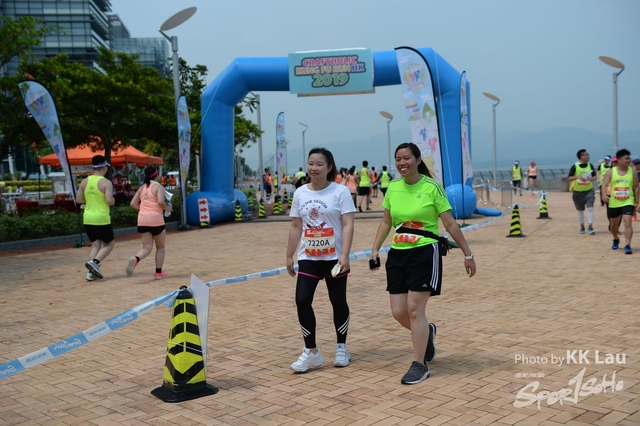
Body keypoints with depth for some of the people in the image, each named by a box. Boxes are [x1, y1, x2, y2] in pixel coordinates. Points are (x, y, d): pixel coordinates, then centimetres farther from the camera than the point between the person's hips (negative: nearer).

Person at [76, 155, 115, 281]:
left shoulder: (84, 182, 6)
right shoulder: (106, 183, -11)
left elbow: (78, 200, 9)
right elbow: (109, 201, -19)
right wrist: (113, 200, 2)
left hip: (88, 219, 6)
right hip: (102, 219, -6)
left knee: (95, 245, 15)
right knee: (109, 243, 12)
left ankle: (92, 273, 7)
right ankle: (94, 262, -9)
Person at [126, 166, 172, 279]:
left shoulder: (142, 188, 15)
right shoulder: (158, 186, -2)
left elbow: (133, 204, 13)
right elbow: (160, 201, -17)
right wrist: (167, 208, 1)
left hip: (142, 220, 5)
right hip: (155, 219, -5)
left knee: (147, 248, 6)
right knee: (160, 247, 14)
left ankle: (135, 259, -25)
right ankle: (158, 272, 14)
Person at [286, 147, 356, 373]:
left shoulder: (340, 191, -7)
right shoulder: (300, 193, 5)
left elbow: (348, 225, -11)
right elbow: (296, 226, 11)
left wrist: (344, 255, -20)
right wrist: (289, 256, 9)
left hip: (334, 258, -3)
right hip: (308, 258, 3)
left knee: (338, 302, 8)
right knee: (302, 300, -8)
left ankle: (341, 348, 27)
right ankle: (311, 351, 5)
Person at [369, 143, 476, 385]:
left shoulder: (432, 187, -8)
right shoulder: (392, 188, 6)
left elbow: (450, 223, -6)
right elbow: (386, 222, 15)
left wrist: (467, 254, -4)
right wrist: (375, 249, 6)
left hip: (425, 252, -5)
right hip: (398, 254, 5)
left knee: (414, 309, -7)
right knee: (398, 312, 5)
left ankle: (419, 365, 8)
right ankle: (427, 332, 38)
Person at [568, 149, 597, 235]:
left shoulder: (590, 165, -1)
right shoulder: (575, 166, -10)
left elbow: (595, 176, 6)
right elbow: (569, 178, -13)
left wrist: (592, 178, -17)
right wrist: (577, 177, -30)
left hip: (589, 190, 1)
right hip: (578, 192, -1)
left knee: (590, 208, -12)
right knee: (580, 210, 11)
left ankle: (590, 227, -10)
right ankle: (582, 227, 27)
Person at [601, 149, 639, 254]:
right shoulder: (610, 172, -4)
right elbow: (605, 184, -11)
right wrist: (604, 195, -31)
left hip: (628, 202, -1)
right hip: (614, 203, 1)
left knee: (627, 222, -18)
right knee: (614, 224, 16)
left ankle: (627, 245, -17)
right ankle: (616, 239, 44)